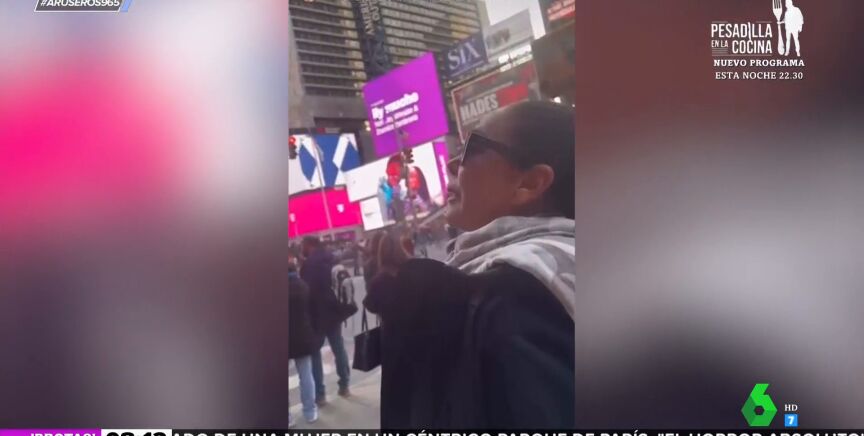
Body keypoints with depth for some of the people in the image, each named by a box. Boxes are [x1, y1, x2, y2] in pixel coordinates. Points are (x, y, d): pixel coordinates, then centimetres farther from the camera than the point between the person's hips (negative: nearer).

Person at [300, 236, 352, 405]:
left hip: (316, 314, -7)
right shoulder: (331, 259, 7)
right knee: (339, 349, 16)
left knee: (315, 354, 2)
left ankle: (320, 394, 1)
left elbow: (306, 290, -17)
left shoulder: (309, 264, -15)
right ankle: (344, 386, 23)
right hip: (333, 311, 7)